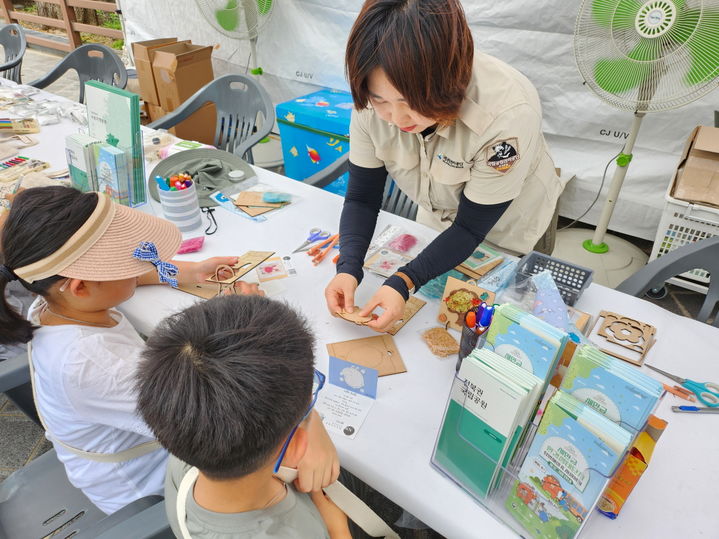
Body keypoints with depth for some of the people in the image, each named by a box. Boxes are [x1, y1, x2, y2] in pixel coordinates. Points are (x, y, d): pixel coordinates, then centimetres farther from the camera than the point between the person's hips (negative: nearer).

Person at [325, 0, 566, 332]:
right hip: (437, 222, 4)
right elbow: (361, 198, -19)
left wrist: (404, 282, -43)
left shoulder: (508, 114, -39)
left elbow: (472, 226, -30)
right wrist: (348, 267, -36)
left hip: (508, 234, -3)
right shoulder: (375, 100, -27)